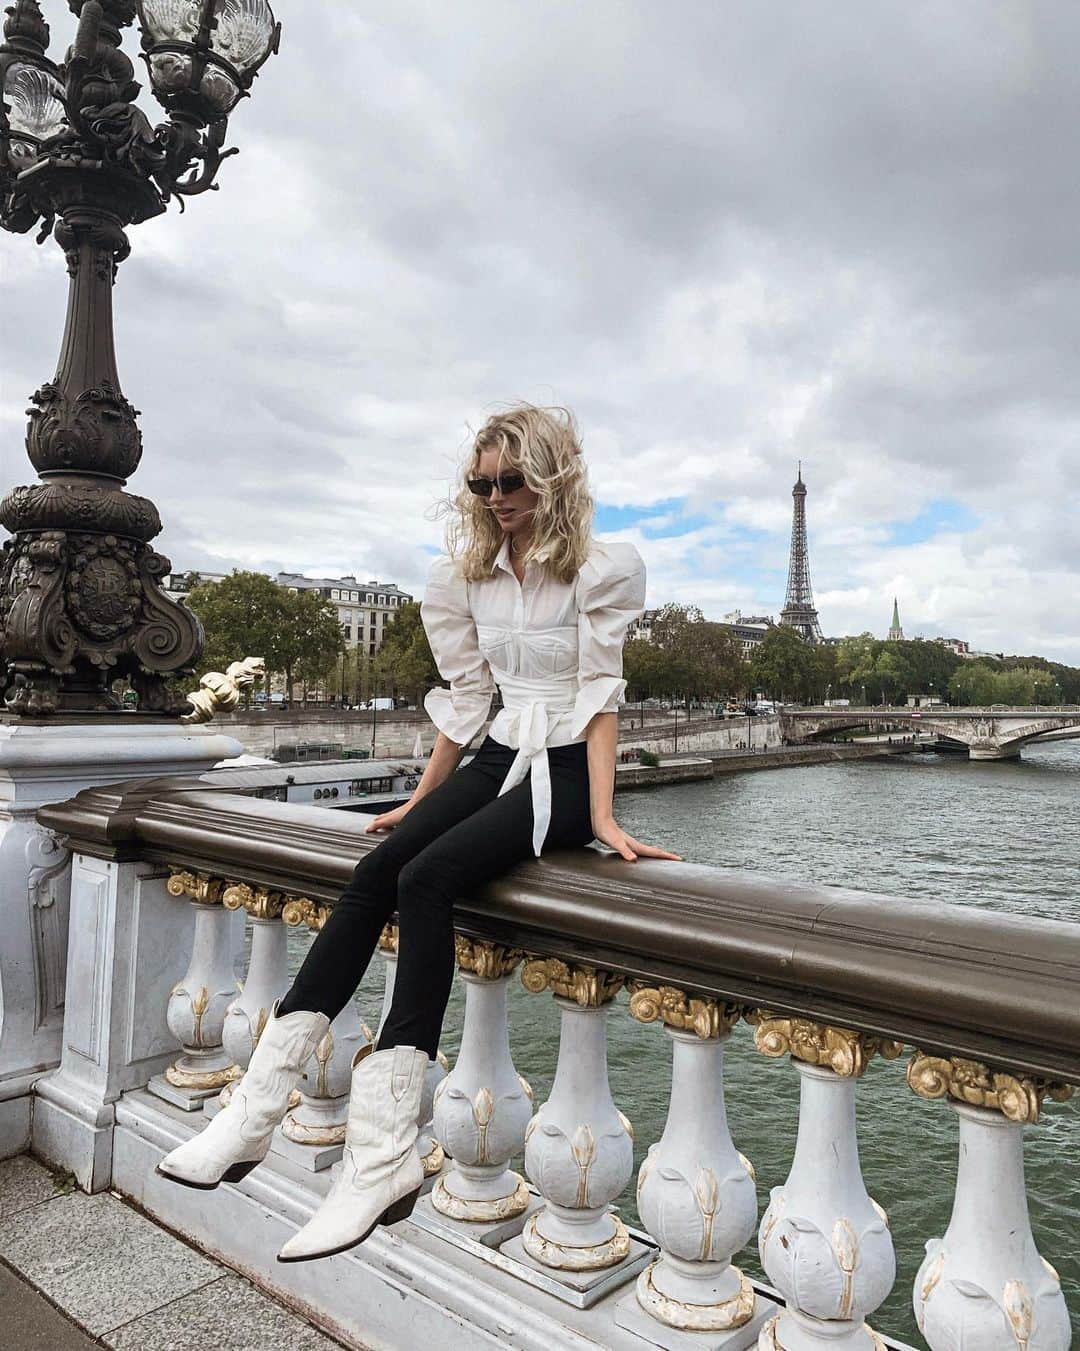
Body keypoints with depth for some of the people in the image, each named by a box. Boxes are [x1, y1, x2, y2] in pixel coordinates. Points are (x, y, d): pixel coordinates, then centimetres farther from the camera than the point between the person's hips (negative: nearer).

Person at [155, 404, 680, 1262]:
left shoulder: (604, 569, -5)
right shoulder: (470, 573, 10)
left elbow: (601, 691, -11)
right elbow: (466, 696, 13)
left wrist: (602, 816, -17)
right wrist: (423, 800, 13)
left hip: (567, 770, -5)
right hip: (501, 757, 6)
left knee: (428, 878, -28)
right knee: (378, 869, -19)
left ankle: (383, 1152, -26)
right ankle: (260, 1104, -18)